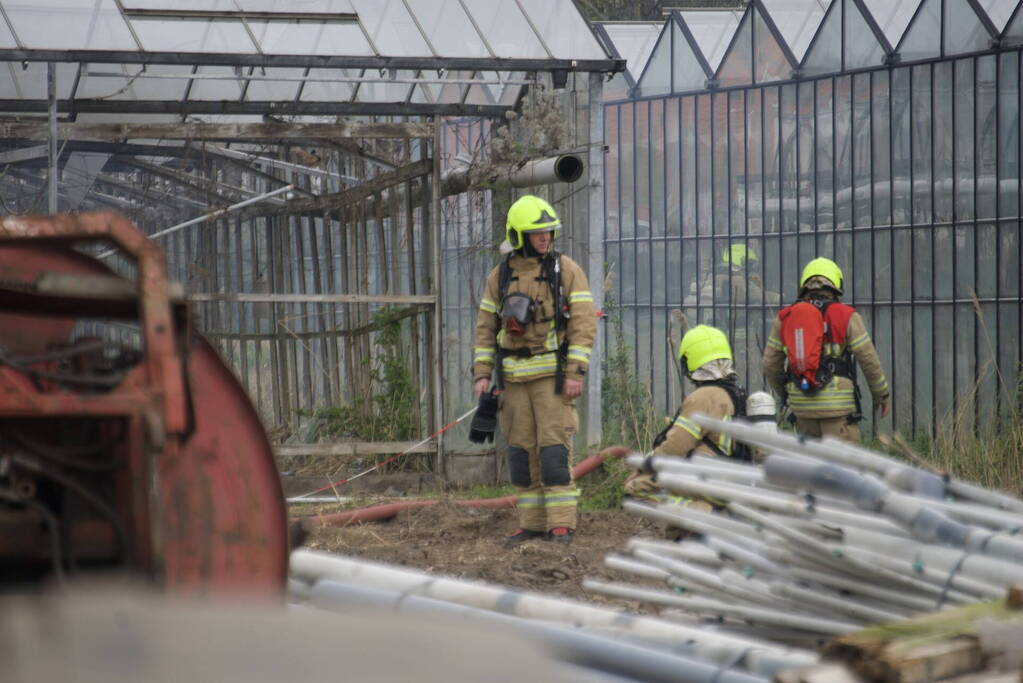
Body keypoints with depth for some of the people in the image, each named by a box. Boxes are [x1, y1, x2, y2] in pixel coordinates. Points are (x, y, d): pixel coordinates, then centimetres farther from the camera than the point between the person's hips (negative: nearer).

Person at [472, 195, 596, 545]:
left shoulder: (566, 270, -2)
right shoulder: (500, 276, 9)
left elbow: (583, 323, -7)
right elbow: (486, 327, 13)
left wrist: (575, 373, -14)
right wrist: (482, 374, 5)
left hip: (552, 374, -4)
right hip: (514, 378, 4)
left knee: (554, 448, -9)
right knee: (521, 451, 5)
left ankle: (561, 523, -5)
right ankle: (532, 523, 11)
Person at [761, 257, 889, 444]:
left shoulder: (784, 318, 8)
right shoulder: (846, 316, -2)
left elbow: (770, 365, 10)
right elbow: (869, 360, -1)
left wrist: (784, 394, 26)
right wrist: (881, 393, 14)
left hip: (801, 403, 4)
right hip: (837, 402, -4)